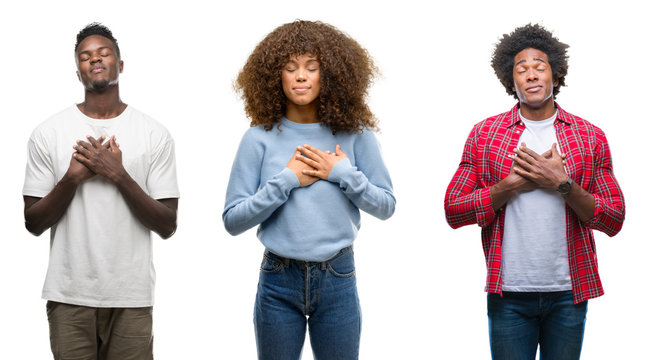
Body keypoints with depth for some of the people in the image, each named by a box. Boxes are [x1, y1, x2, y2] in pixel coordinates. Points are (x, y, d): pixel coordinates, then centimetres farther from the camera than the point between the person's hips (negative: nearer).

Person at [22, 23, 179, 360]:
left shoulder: (155, 135, 1)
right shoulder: (48, 133, 2)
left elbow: (167, 227, -2)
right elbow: (33, 224, 3)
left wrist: (119, 176, -13)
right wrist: (72, 178, -12)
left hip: (132, 297, 0)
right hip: (68, 295, 0)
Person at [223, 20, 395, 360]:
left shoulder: (354, 134, 0)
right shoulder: (260, 138, -4)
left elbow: (386, 205, 4)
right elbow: (233, 220, -6)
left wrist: (342, 173, -10)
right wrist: (287, 179, -14)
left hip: (337, 280, 1)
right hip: (278, 280, -1)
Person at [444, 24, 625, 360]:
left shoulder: (590, 137, 5)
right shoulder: (484, 134, 4)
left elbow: (614, 220, 1)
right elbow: (453, 211, -1)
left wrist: (563, 184, -12)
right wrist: (512, 184, -12)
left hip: (568, 294, 1)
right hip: (508, 294, -1)